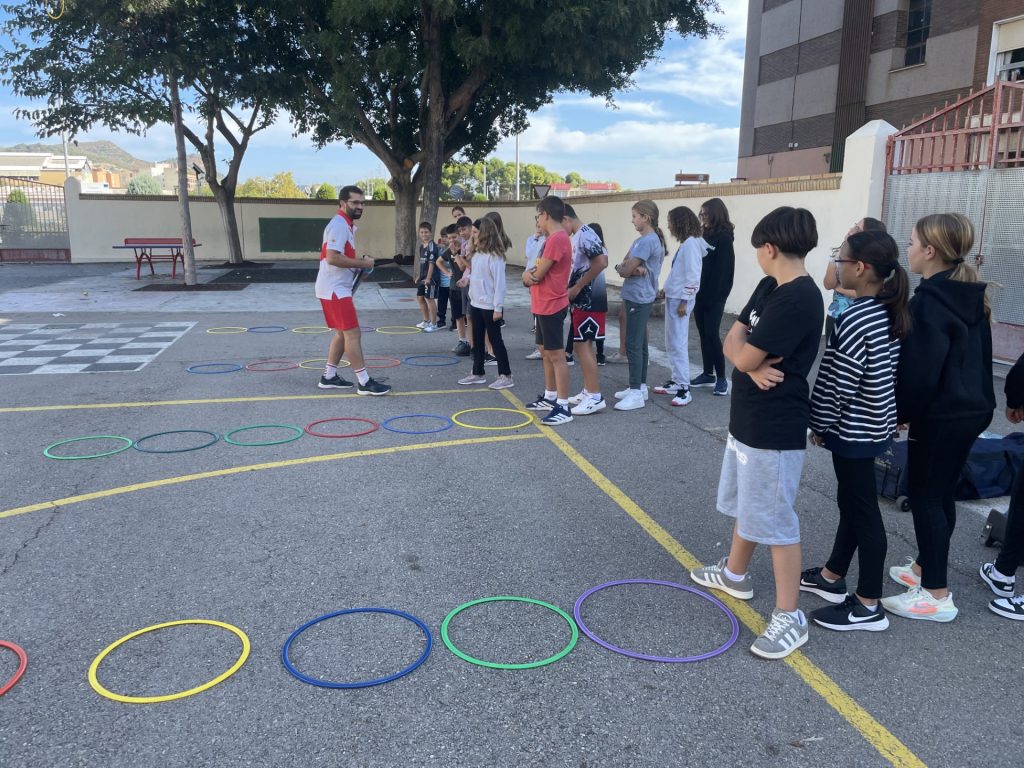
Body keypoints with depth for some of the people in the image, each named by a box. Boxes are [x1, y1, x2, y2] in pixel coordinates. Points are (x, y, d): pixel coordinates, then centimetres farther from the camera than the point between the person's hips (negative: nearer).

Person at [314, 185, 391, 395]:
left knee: (342, 332, 15)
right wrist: (362, 263, -18)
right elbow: (332, 258, -27)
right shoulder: (339, 225, -17)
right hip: (334, 289, -10)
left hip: (338, 288, 10)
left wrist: (359, 262, 7)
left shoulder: (347, 225, 15)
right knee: (353, 333, -9)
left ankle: (329, 377, 23)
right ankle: (364, 382, -6)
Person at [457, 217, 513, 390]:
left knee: (495, 340, -1)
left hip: (490, 306, -9)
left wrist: (498, 307, -19)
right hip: (476, 304, 9)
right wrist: (468, 277, -1)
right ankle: (478, 374, 26)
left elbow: (499, 282, -18)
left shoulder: (494, 255, -17)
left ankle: (506, 376, 8)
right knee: (477, 340, 15)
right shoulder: (477, 253, 10)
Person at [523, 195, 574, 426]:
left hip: (552, 306, -10)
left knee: (557, 356, -8)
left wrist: (529, 275, 2)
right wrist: (529, 275, -3)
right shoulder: (554, 239, 15)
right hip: (544, 305, 10)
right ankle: (550, 397, 28)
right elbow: (539, 271, 18)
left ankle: (563, 407, -6)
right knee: (547, 353, 17)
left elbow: (538, 274, -19)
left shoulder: (557, 239, -18)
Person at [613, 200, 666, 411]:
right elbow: (623, 266, 7)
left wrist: (628, 268, 3)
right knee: (639, 344, 15)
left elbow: (625, 270, -19)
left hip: (639, 299, -10)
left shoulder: (647, 241, -17)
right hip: (637, 298, 10)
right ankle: (640, 386, 23)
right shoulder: (642, 240, 15)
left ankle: (636, 393, -7)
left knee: (633, 345, -9)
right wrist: (635, 269, -13)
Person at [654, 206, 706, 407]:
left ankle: (684, 388, -9)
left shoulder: (691, 243, -14)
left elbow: (693, 276, -19)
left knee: (678, 343, -10)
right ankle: (675, 381, 21)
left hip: (680, 300, -10)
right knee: (671, 343, 14)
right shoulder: (685, 243, 15)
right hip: (672, 298, 10)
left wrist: (684, 301, -20)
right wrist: (666, 290, 14)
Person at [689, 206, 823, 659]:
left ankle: (789, 616, 11)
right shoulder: (768, 287, 7)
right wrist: (753, 365, -16)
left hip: (775, 427, -10)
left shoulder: (798, 299, -24)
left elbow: (744, 356, -23)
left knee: (773, 518, -2)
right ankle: (735, 572, 44)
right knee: (744, 502, 24)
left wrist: (747, 354, 0)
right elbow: (731, 341, 4)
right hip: (746, 417, 10)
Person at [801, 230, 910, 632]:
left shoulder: (856, 318, -23)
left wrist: (821, 425, -7)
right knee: (851, 502, 19)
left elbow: (840, 384, -22)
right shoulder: (888, 312, 6)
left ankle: (868, 606, 13)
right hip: (873, 424, 10)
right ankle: (831, 577, 35)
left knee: (863, 510, 0)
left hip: (855, 430, -10)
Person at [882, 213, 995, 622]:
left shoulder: (929, 300, -19)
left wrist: (903, 411, -10)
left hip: (940, 415, -9)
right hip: (970, 409, 9)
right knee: (941, 494, 19)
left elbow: (921, 366, -22)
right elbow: (977, 355, 16)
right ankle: (926, 567, 33)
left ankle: (937, 595, 7)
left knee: (924, 495, 0)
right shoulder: (971, 296, 9)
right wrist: (981, 399, 21)